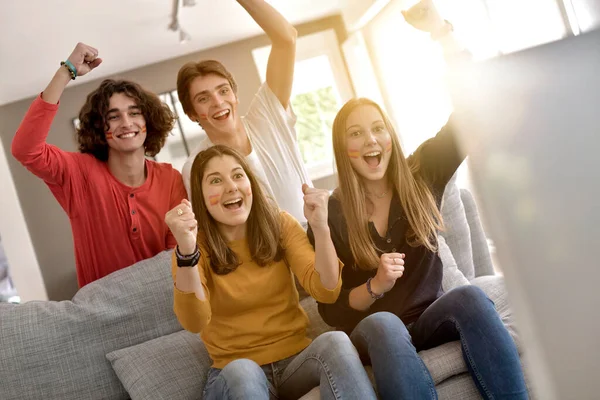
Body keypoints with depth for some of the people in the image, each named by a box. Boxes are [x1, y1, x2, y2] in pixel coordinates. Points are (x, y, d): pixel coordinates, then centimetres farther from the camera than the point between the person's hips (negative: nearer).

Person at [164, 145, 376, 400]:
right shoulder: (196, 248, -6)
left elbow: (326, 291, -11)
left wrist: (320, 228, -27)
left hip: (297, 359, 2)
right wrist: (186, 251, -39)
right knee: (243, 373, -36)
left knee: (335, 342, -29)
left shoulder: (280, 225, -1)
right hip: (234, 372, -1)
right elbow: (195, 323, -24)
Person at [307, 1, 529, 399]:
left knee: (471, 297, -31)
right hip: (372, 330, -2)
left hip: (430, 316, 2)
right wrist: (375, 286, -23)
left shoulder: (421, 175, 1)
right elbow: (330, 309, -3)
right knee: (384, 325, -37)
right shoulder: (330, 214, -4)